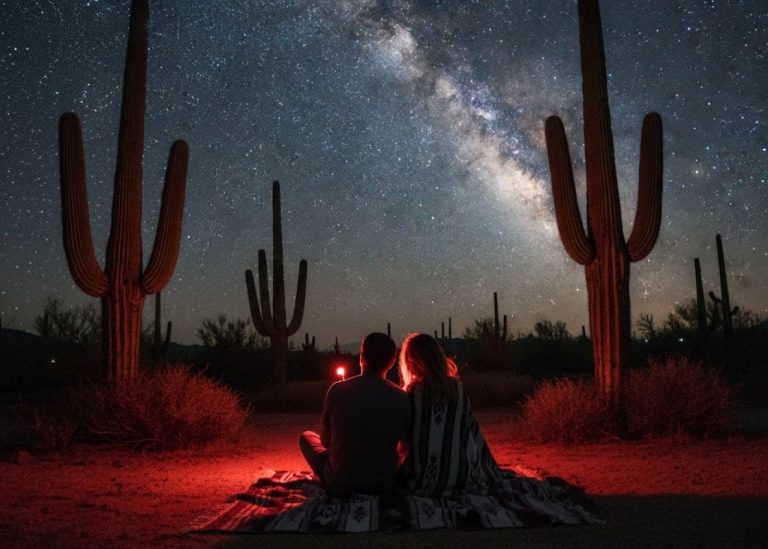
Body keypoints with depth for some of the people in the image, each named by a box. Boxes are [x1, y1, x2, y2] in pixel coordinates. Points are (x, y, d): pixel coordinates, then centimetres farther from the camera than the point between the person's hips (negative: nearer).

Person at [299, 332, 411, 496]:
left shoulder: (337, 390, -12)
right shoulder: (401, 397, -10)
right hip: (385, 485, 2)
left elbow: (325, 440, 1)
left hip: (340, 485, -2)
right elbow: (405, 448, 2)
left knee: (307, 436, 24)